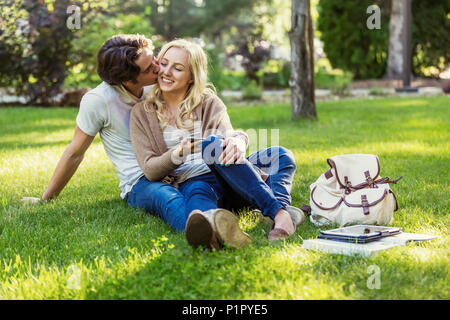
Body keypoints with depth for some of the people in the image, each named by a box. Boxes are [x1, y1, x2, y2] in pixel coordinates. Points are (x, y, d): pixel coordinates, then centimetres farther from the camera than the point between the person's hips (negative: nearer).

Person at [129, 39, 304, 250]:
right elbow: (150, 170, 1)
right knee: (197, 194, -41)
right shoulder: (142, 113, 11)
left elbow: (228, 134, -6)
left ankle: (279, 212, -53)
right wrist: (178, 154, -20)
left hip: (229, 175, 3)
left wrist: (238, 140, -32)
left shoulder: (210, 103, 14)